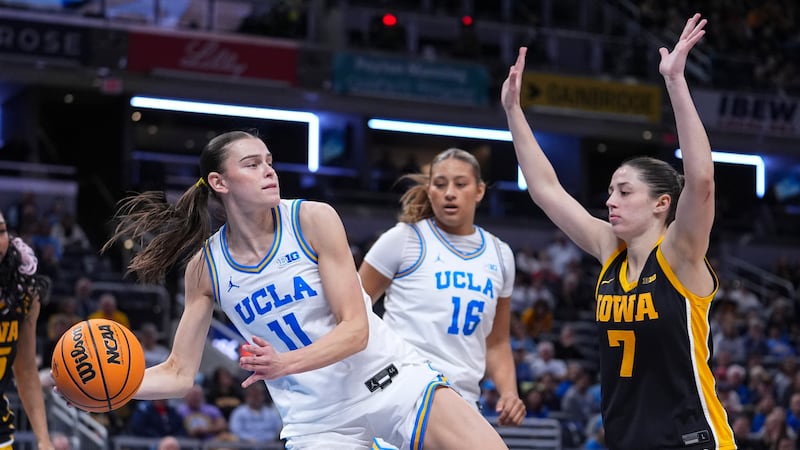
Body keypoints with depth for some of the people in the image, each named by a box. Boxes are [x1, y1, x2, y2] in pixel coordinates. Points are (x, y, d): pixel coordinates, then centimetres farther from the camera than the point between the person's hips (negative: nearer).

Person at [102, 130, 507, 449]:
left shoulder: (314, 220, -11)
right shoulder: (204, 268, -3)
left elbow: (356, 329, -14)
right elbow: (178, 374, 1)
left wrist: (285, 364, -30)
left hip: (391, 378, -1)